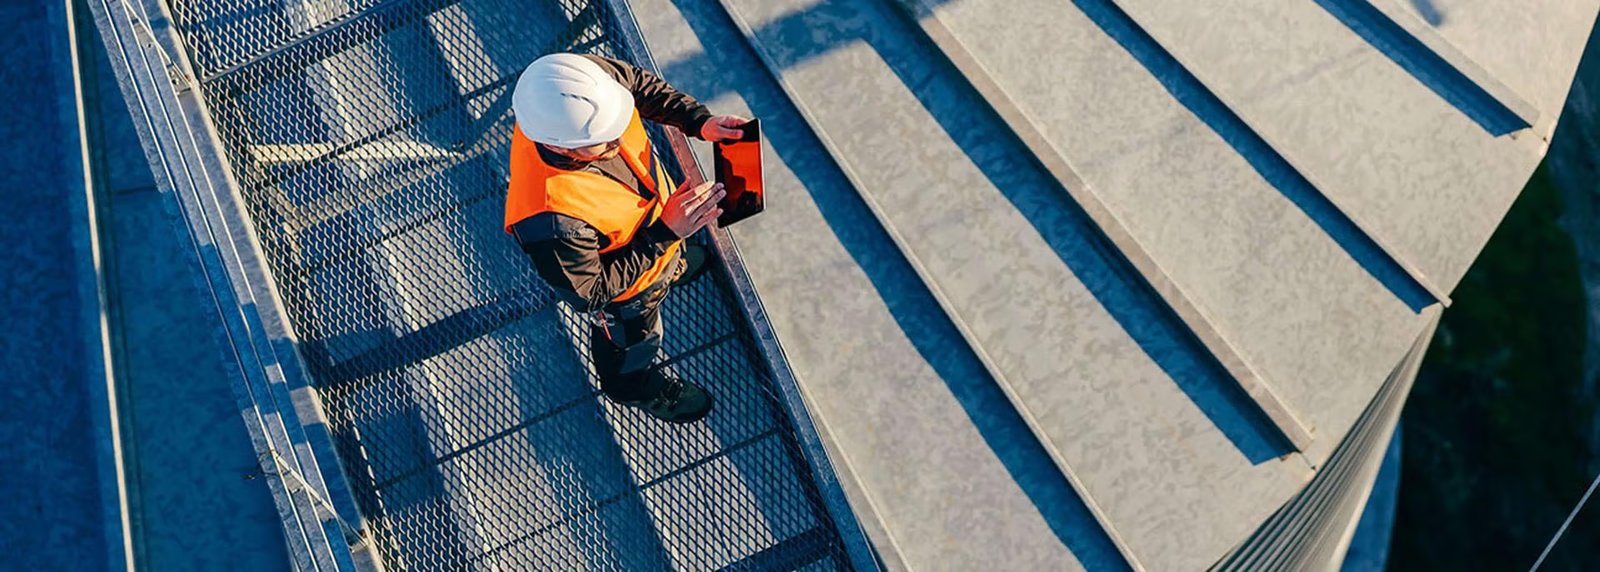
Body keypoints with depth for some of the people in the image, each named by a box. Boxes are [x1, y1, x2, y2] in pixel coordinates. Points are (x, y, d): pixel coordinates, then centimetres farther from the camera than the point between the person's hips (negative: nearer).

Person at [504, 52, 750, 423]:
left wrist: (699, 121, -24)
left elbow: (642, 84, -11)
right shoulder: (551, 220, -49)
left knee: (675, 259, 40)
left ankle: (673, 267, 77)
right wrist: (665, 233, -34)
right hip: (625, 290, -5)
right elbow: (587, 295, -31)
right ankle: (633, 385, 64)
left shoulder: (586, 84, -34)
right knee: (632, 341, 29)